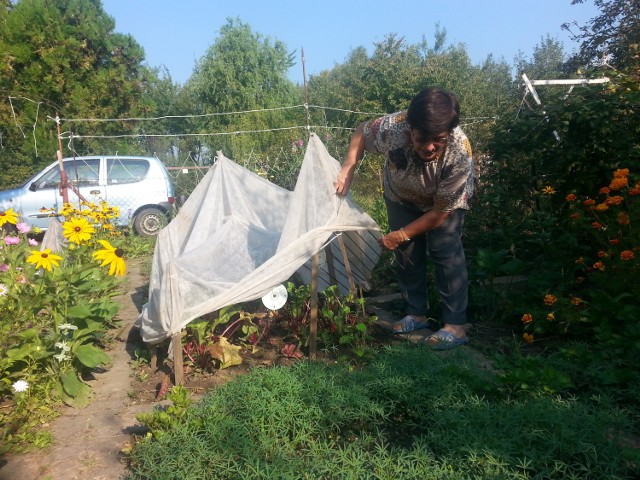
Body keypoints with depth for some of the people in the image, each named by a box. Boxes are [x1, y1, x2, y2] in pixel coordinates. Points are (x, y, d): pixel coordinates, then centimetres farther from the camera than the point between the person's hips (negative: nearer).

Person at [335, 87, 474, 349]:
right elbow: (361, 132, -13)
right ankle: (416, 314, 18)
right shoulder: (392, 126, -39)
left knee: (445, 252, -16)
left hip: (446, 200, -2)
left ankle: (455, 325, -9)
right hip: (401, 197, 3)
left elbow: (440, 211, -29)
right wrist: (347, 171, -23)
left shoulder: (460, 155, -42)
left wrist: (401, 235, -24)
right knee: (406, 253, 3)